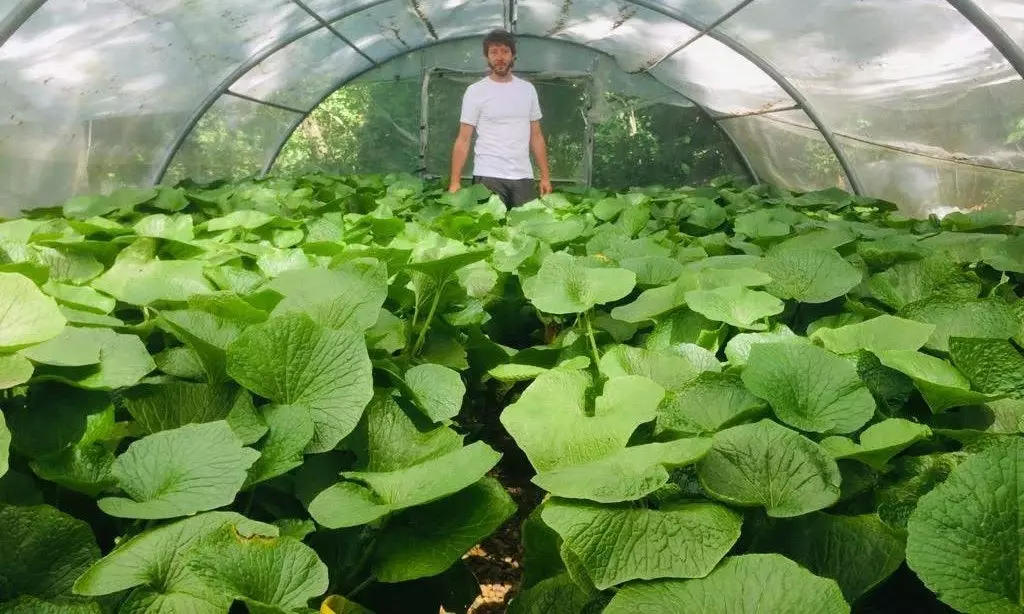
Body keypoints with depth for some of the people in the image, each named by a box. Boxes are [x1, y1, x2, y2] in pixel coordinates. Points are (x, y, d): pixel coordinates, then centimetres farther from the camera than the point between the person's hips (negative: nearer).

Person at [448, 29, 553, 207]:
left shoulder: (528, 89, 10)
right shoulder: (475, 91, 0)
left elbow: (536, 136, 14)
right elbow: (463, 139, -2)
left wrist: (545, 176, 7)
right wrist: (455, 181, -10)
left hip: (524, 177, 3)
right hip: (488, 176, -3)